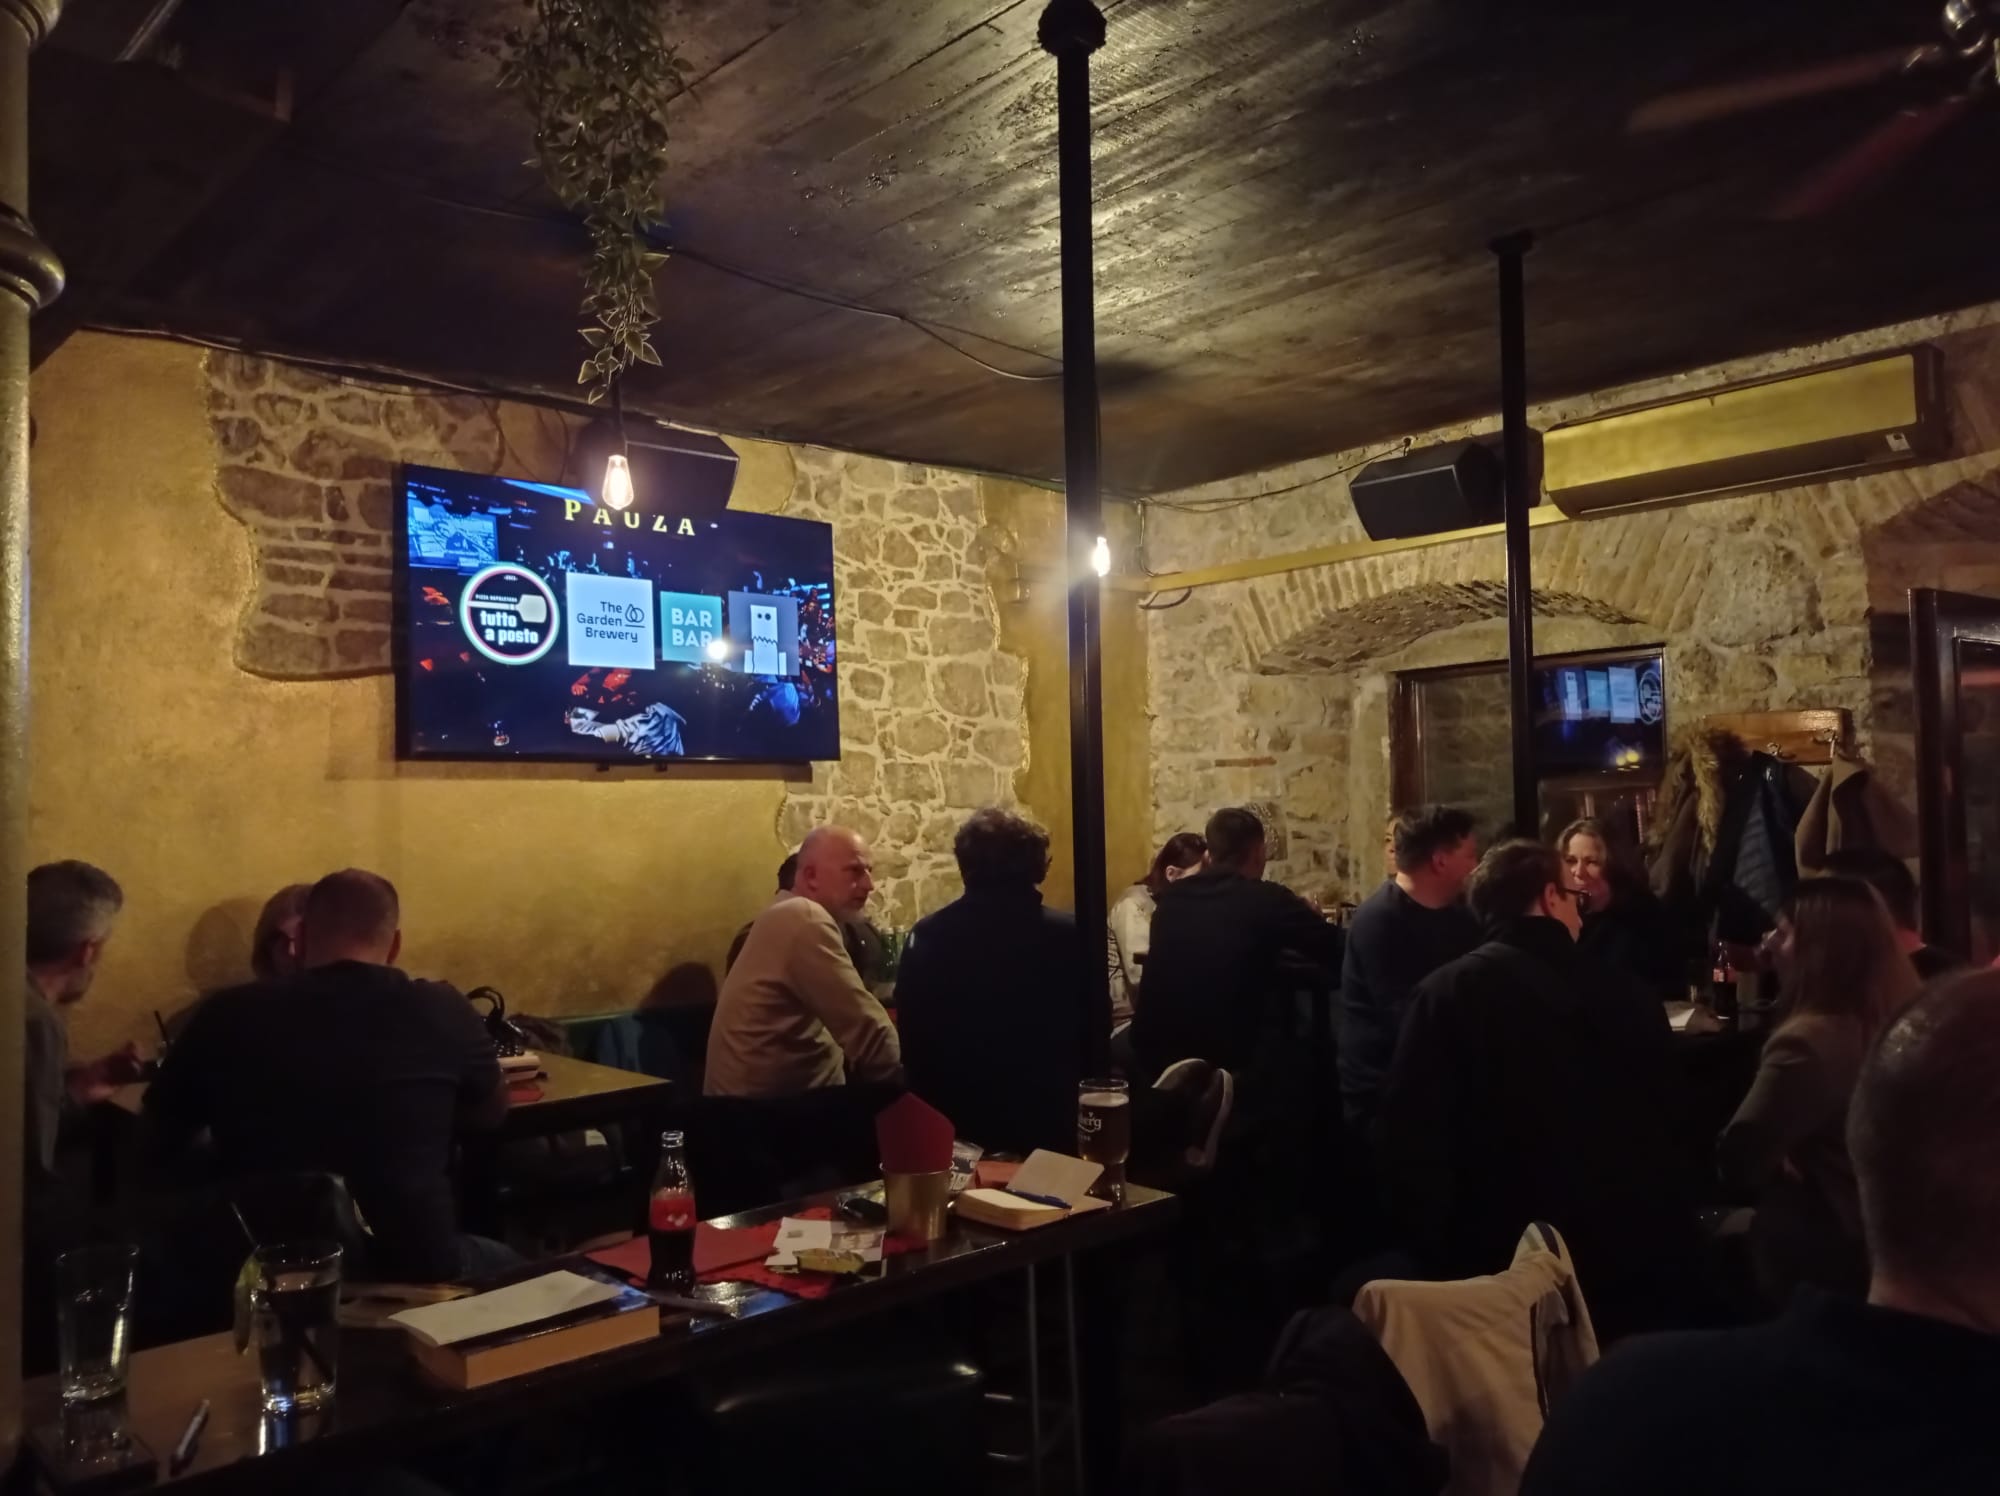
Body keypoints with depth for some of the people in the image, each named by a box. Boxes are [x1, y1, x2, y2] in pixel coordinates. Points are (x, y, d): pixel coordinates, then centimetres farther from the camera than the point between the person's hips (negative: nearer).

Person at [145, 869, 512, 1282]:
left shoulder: (228, 1014, -5)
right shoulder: (442, 1010, -8)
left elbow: (160, 1131, 12)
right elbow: (491, 1114, 10)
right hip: (415, 1270, -2)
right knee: (503, 1262, 31)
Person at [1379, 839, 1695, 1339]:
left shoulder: (1448, 991, -11)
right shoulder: (1624, 991, -1)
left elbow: (1411, 1133, -14)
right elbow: (1664, 1121, 11)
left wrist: (1437, 1251, -4)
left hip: (1512, 1260, -3)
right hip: (1640, 1252, 3)